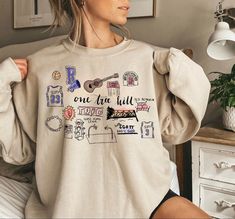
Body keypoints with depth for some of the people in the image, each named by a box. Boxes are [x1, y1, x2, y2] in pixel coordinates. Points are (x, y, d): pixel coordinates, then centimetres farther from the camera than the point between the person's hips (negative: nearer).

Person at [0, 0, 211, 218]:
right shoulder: (40, 66, -3)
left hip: (144, 198, 1)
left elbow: (173, 131, 6)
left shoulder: (148, 59, -4)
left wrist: (183, 75, -6)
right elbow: (19, 148, 4)